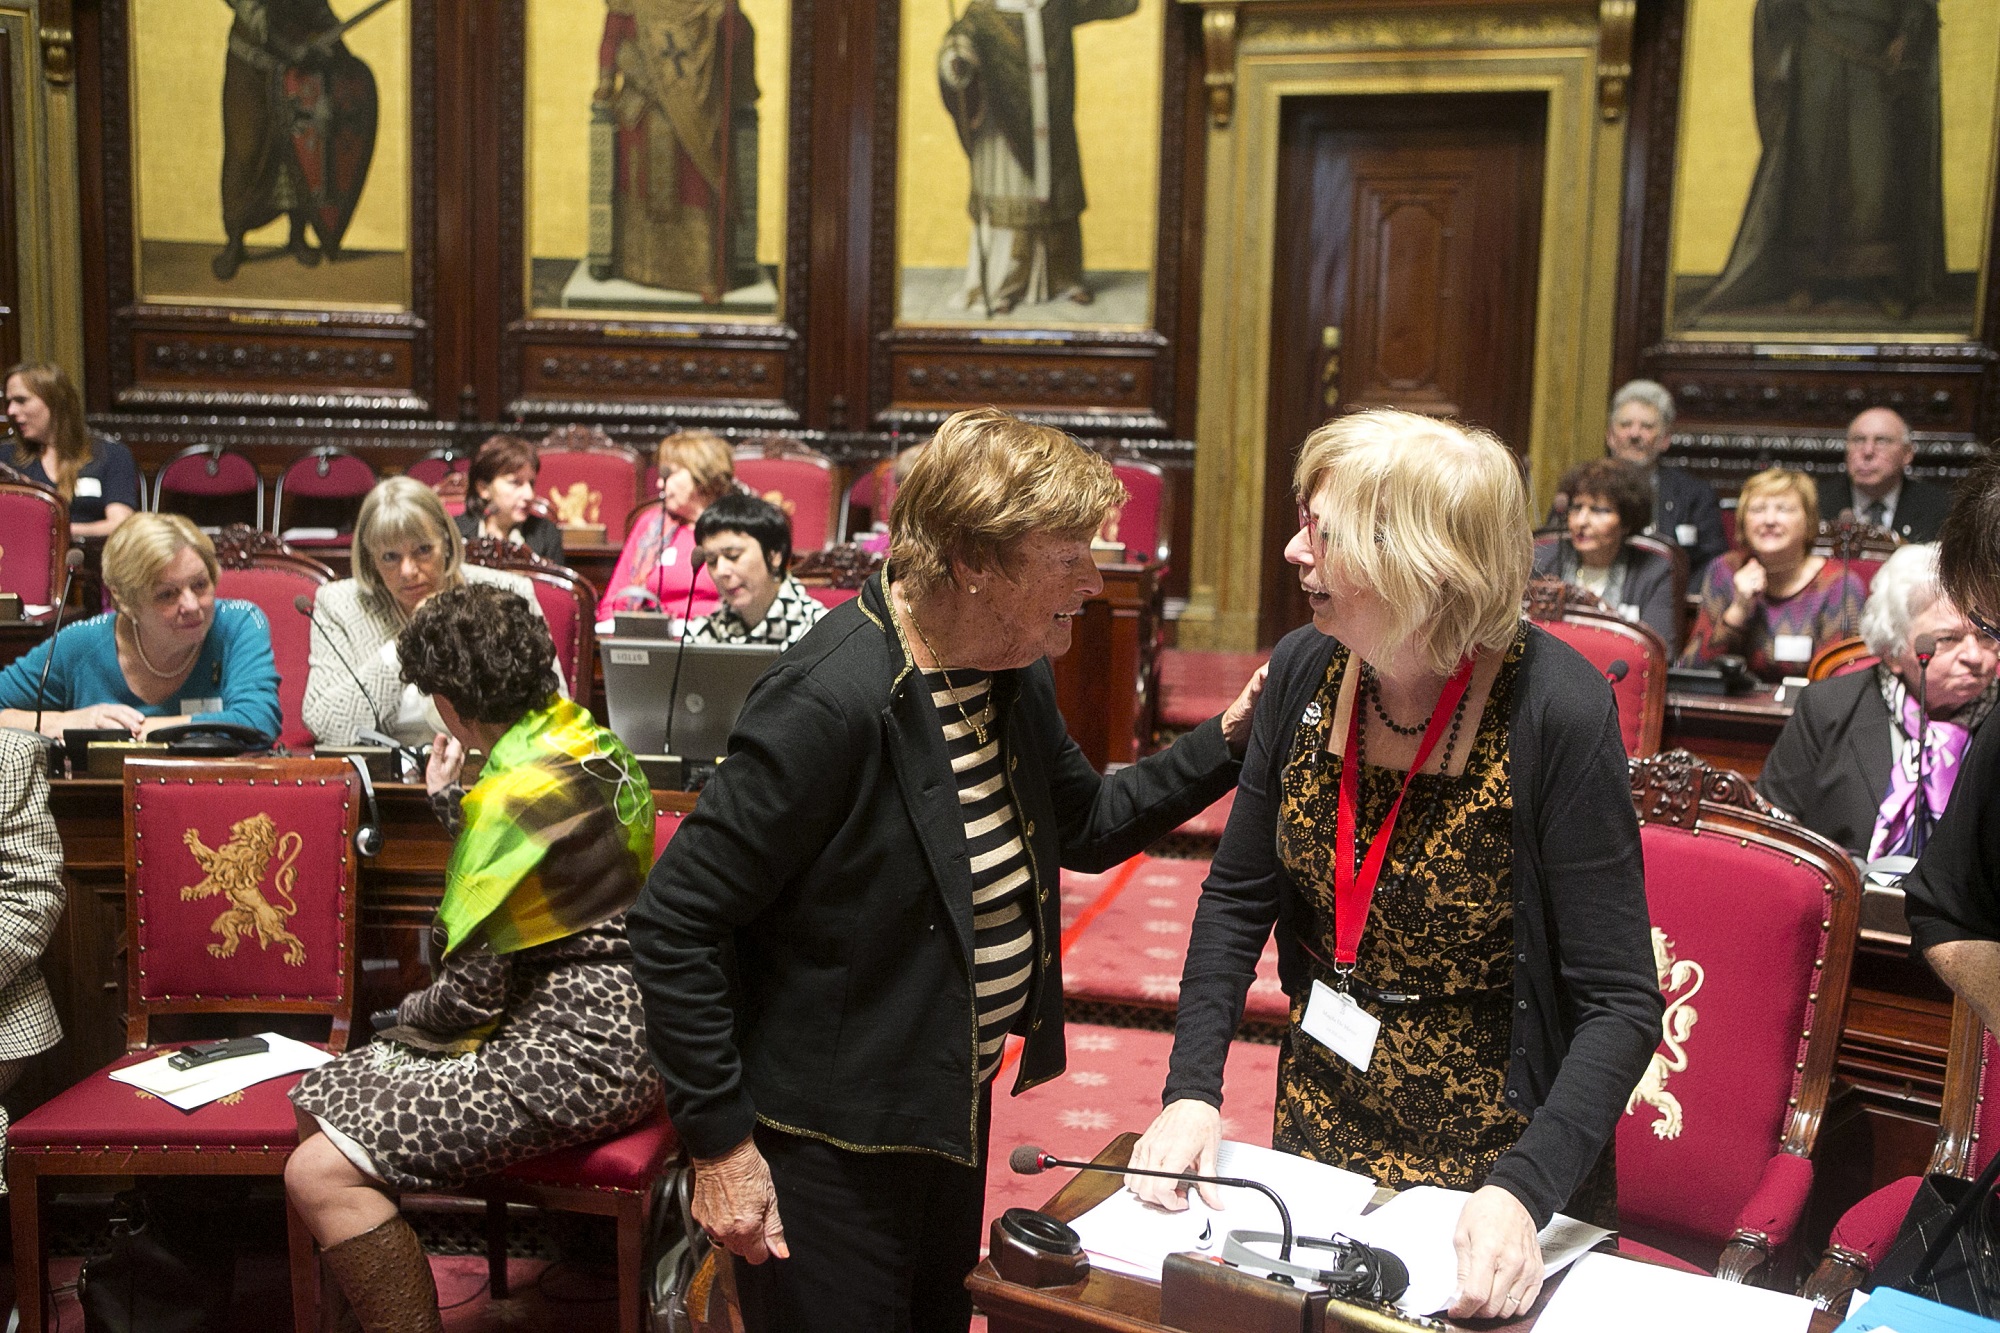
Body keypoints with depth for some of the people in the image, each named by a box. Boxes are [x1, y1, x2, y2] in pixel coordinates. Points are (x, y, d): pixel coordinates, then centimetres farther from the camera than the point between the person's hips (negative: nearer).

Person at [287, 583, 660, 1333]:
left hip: (576, 1053, -10)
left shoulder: (519, 788, -20)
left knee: (321, 1174, -17)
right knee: (318, 1102, 12)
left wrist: (402, 1022, 3)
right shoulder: (585, 741, 8)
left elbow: (473, 995, -17)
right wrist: (450, 801, 15)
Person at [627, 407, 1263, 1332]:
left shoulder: (1014, 672, -1)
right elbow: (675, 926, -24)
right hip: (828, 1143, -8)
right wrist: (720, 1145, -20)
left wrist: (1226, 742, 2)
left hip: (956, 1107, 9)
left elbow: (1086, 825, 16)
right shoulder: (832, 700, -28)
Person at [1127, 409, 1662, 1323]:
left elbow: (1620, 1004, -22)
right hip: (1320, 1126, 5)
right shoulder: (1305, 671, -10)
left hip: (1490, 1151, -4)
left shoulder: (1554, 712, -25)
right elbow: (1238, 898, 0)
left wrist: (1523, 1193, -33)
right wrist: (1192, 1089, -10)